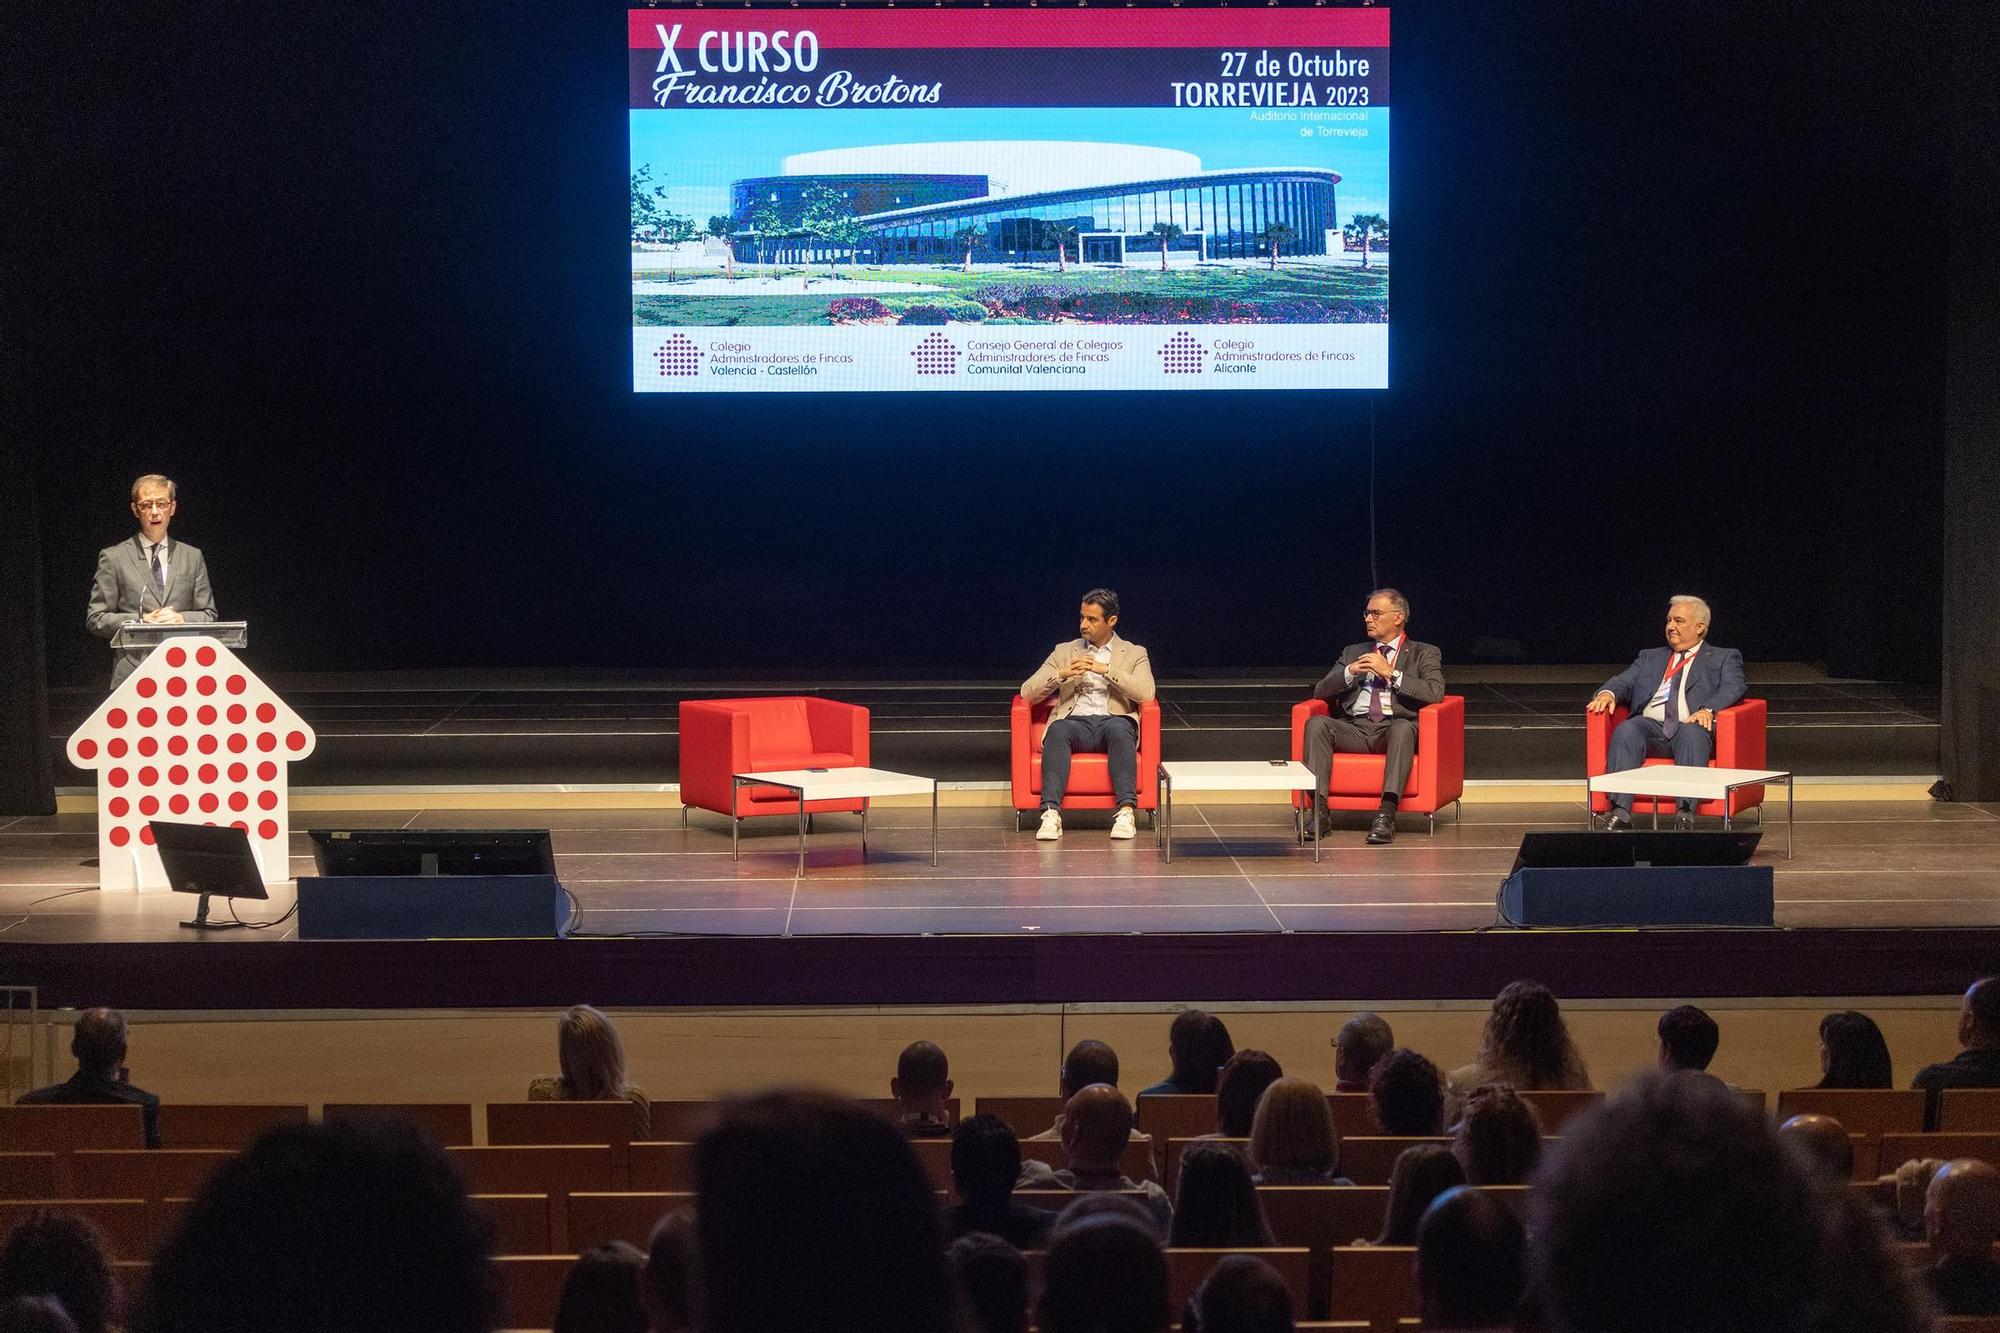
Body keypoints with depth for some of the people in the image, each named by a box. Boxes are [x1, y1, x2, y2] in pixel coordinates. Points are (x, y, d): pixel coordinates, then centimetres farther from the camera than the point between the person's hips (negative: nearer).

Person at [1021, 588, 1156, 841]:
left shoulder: (1134, 654, 17)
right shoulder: (1064, 652, 21)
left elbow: (1145, 693, -3)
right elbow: (1028, 692, 11)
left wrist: (1106, 670, -10)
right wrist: (1062, 675, -7)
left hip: (1114, 720, -1)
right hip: (1075, 721, 1)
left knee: (1118, 728, -38)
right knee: (1058, 729, -35)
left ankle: (1126, 811, -43)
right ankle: (1051, 813, -45)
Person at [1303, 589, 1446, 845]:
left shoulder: (1424, 654, 14)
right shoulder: (1353, 652, 25)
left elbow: (1435, 693, -5)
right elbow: (1320, 692, 16)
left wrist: (1390, 673, -9)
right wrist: (1350, 672, -3)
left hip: (1395, 726, -3)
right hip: (1354, 728, 3)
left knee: (1403, 728, -38)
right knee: (1316, 724, -26)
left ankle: (1386, 815, -43)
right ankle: (1320, 812, -30)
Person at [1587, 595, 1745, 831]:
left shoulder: (1724, 658, 19)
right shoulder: (1650, 658, 30)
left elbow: (1733, 688, 0)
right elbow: (1625, 680, 16)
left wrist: (1708, 709, -21)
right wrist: (1608, 693, -9)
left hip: (1690, 726, -2)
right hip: (1650, 726, 3)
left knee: (1693, 732, -37)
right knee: (1626, 730, -31)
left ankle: (1685, 814, -49)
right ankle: (1620, 813, -41)